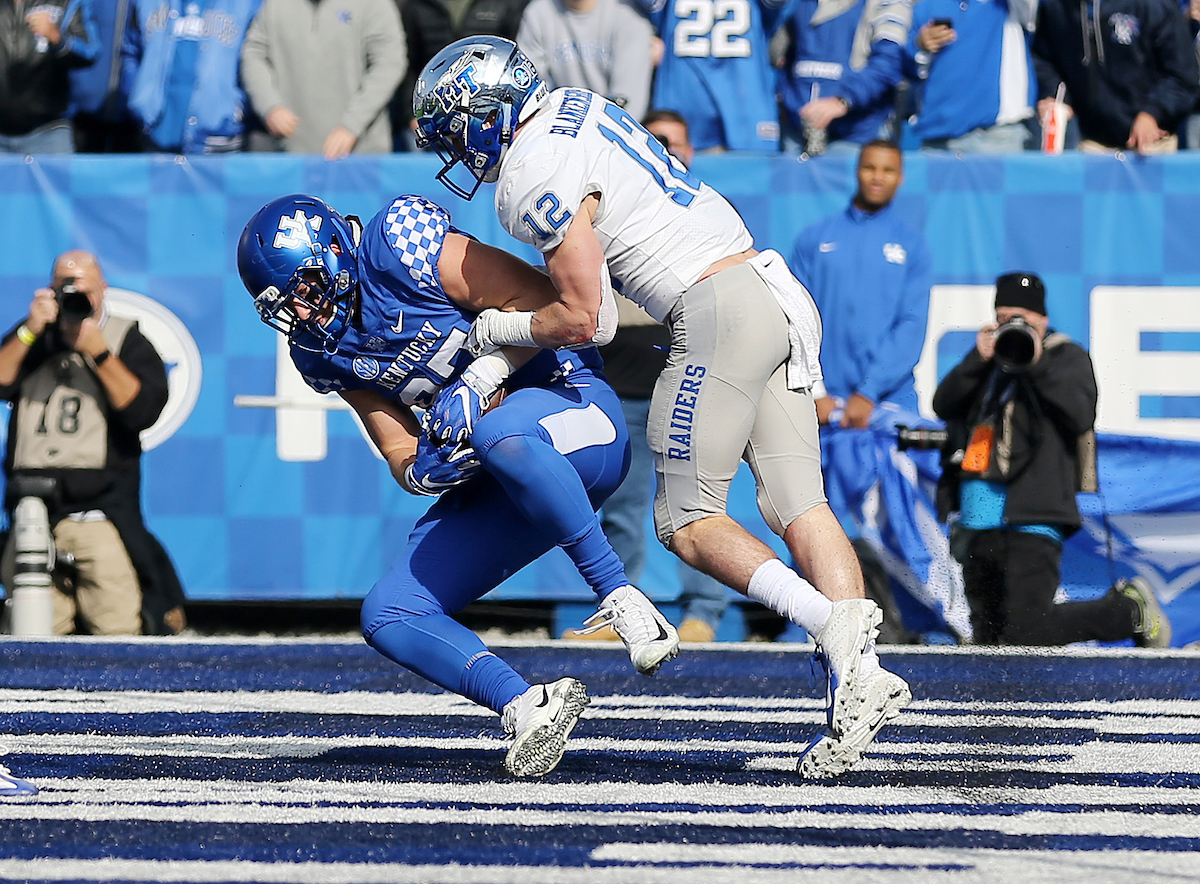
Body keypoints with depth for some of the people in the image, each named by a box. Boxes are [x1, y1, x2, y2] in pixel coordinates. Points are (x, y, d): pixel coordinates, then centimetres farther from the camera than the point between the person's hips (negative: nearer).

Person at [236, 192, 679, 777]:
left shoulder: (397, 248, -16)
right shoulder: (323, 353, 6)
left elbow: (541, 300, -15)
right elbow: (401, 455, 7)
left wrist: (478, 382, -23)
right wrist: (423, 470, -16)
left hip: (572, 402, -8)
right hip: (499, 484, 8)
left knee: (501, 433, -43)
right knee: (389, 618, -5)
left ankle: (619, 597, -32)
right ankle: (525, 707, -23)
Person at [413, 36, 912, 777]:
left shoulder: (538, 176, -10)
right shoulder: (575, 107, 19)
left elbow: (584, 321, -11)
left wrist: (494, 331, 8)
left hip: (719, 309, -9)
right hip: (779, 297, 9)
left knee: (688, 522, -4)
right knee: (796, 506, 1)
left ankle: (835, 625, -23)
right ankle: (861, 672, -14)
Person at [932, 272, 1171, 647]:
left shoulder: (1066, 357, 6)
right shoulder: (991, 359, 21)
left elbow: (1082, 415, -11)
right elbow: (944, 406, 9)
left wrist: (1037, 363, -13)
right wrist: (978, 360, -4)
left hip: (1030, 517, -7)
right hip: (981, 519, 7)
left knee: (1027, 632, -18)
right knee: (988, 639, 7)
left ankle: (1130, 609, 3)